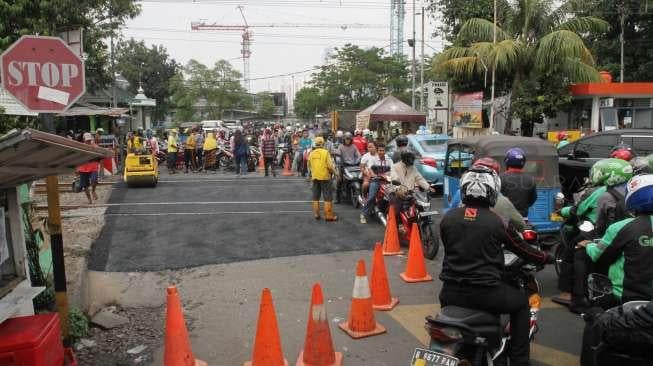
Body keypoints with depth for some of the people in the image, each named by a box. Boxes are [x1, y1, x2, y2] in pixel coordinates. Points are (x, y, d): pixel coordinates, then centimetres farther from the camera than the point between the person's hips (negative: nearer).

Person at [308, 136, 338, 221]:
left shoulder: (311, 153, 2)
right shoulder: (325, 152, -11)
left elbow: (309, 165, 7)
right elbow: (330, 166, -14)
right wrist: (334, 171, 3)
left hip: (315, 177, 5)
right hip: (325, 177, -5)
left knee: (316, 197, 14)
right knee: (328, 197, 1)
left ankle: (316, 214, 19)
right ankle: (328, 215, 1)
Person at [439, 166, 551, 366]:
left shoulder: (447, 218, 0)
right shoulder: (498, 222, -8)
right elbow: (524, 250, 5)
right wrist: (546, 258, 26)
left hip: (452, 291, 3)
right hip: (485, 293, -3)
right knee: (522, 302, 23)